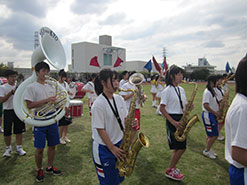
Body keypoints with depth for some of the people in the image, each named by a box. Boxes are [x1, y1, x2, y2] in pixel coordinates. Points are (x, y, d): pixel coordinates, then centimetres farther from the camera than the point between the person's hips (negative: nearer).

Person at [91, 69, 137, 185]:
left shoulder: (119, 99, 0)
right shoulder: (98, 104, -21)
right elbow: (100, 129, -18)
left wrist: (130, 123, -13)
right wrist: (112, 148, -15)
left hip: (119, 144, 6)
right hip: (104, 148, -6)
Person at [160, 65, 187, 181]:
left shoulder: (181, 89, 11)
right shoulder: (167, 90, -11)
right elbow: (162, 108, -13)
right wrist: (173, 122, -19)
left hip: (181, 120, 7)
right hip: (172, 120, -7)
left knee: (178, 147, 13)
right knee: (181, 148, -4)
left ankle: (172, 168, 30)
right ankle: (170, 171, 14)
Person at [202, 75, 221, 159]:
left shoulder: (212, 91, 12)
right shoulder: (207, 92, -18)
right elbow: (206, 105, -24)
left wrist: (217, 112, 5)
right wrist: (216, 113, -19)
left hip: (213, 115, 9)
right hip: (208, 115, -9)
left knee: (211, 135, 16)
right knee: (214, 135, -4)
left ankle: (208, 150, 29)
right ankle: (206, 151, 11)